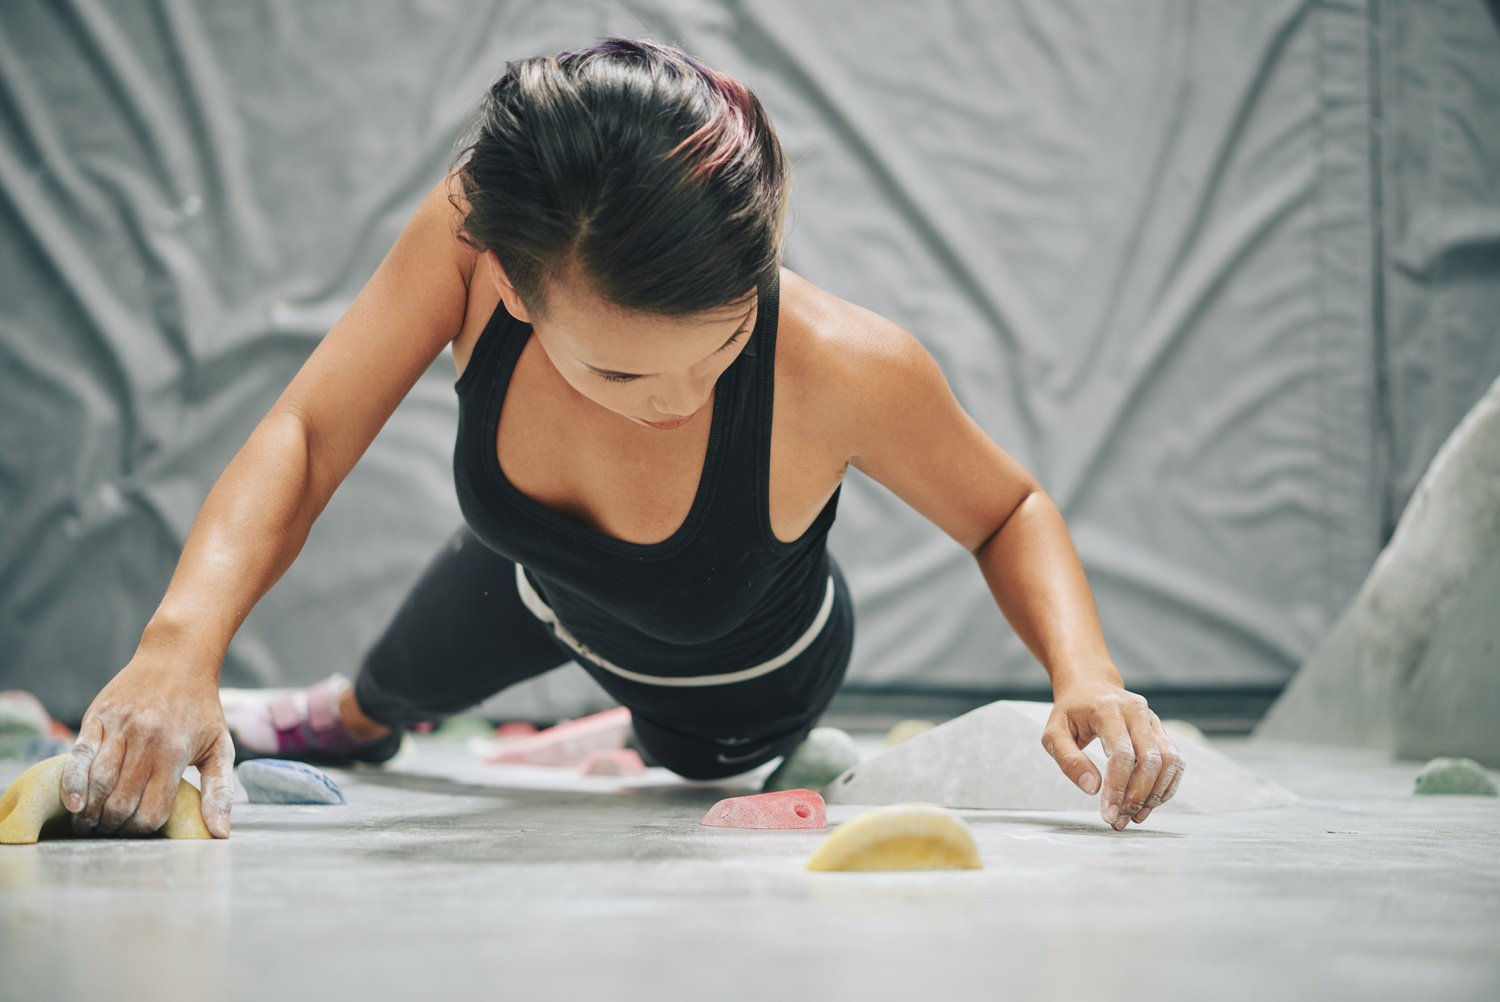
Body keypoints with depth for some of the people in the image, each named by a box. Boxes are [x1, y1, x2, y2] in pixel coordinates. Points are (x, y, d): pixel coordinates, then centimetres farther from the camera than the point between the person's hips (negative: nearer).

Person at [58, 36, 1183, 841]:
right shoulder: (474, 237, -41)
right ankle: (351, 720, 73)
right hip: (537, 582, 3)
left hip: (739, 691, -3)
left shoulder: (844, 368, -47)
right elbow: (304, 438, -36)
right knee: (402, 676, 35)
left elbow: (1009, 511, -27)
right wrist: (183, 640, -54)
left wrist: (1085, 672, -46)